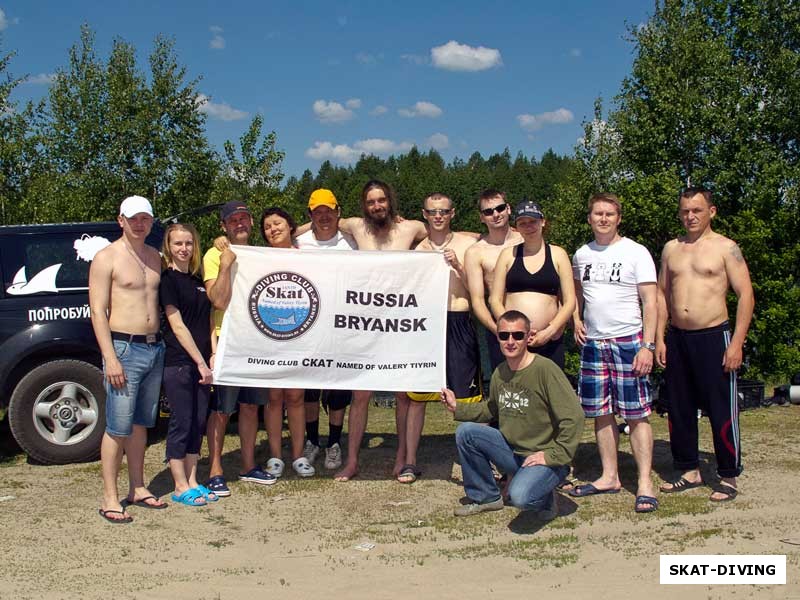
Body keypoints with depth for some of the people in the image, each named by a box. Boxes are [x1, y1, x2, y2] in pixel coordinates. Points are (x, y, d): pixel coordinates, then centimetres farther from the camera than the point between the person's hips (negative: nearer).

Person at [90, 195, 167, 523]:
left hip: (155, 348, 6)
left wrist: (161, 344, 10)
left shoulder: (155, 257, 14)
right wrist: (110, 358, -17)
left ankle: (137, 489, 23)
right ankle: (110, 499, 3)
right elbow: (98, 311, -10)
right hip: (124, 348, -6)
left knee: (140, 423, 14)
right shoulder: (107, 258, -5)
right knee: (118, 427, -4)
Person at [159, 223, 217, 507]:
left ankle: (192, 481, 20)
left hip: (200, 362, 7)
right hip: (178, 362, -7)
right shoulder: (167, 279, -7)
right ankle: (181, 487, 9)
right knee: (181, 423, -1)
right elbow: (177, 325, -13)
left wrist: (213, 355, 2)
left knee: (198, 422, 10)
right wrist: (200, 362, -14)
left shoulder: (198, 280, 14)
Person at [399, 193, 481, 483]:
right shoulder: (417, 247, 11)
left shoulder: (468, 244, 6)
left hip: (459, 324, -1)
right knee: (416, 395, 3)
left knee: (468, 397, 1)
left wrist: (458, 266, -11)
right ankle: (410, 462, 12)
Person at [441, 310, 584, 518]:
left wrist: (553, 455, -20)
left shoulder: (545, 369, -19)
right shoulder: (500, 373, 4)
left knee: (520, 497, -33)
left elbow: (574, 417, -21)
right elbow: (490, 409, 22)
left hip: (543, 456, -7)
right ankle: (485, 496, 10)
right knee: (465, 432, -9)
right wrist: (457, 407, 11)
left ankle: (545, 497, 7)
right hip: (511, 450, 7)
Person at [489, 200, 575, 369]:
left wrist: (549, 331, -10)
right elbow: (495, 300, 5)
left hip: (550, 342, 0)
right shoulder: (508, 255, 9)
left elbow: (569, 302, 4)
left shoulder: (558, 255, 8)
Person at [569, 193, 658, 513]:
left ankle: (645, 483, 2)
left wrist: (647, 346, -14)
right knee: (601, 414, 9)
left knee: (636, 414, -4)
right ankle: (609, 477, 19)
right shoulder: (582, 254, 10)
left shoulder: (636, 252, -4)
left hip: (628, 341, -5)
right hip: (592, 343, 5)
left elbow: (650, 302, -7)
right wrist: (576, 321, 5)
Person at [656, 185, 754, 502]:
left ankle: (728, 477, 12)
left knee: (721, 411, -1)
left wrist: (736, 342, -13)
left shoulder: (725, 248, -3)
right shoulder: (671, 249, 11)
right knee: (679, 410, 10)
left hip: (713, 337, -5)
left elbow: (745, 295, -7)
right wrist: (659, 338, 7)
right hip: (677, 338, 5)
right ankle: (689, 471, 23)